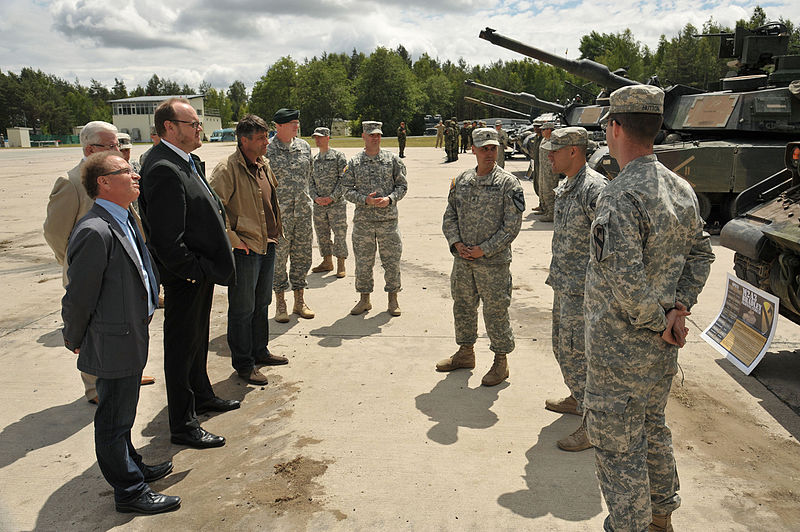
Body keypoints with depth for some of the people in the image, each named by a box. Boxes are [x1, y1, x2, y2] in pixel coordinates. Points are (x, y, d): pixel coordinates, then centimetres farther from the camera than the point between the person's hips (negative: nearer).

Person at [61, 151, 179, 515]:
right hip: (114, 345, -9)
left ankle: (132, 467, 42)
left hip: (132, 337, 9)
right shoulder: (95, 232, -25)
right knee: (115, 418, 8)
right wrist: (75, 341, -6)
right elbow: (78, 296, -18)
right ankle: (129, 491, 22)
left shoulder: (124, 219, 7)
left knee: (122, 413, 25)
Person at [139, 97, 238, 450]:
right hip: (184, 278, -10)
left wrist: (205, 268, 13)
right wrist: (191, 271, -19)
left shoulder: (187, 161, 9)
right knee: (181, 348, 4)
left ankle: (201, 397, 44)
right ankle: (183, 426, 18)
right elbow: (165, 238, -28)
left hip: (201, 272, 10)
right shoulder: (163, 169, -23)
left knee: (198, 339, 24)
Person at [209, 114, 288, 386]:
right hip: (245, 249, -8)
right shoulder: (227, 169, -15)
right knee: (243, 309, 2)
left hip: (267, 245, 8)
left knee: (262, 303, 19)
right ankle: (243, 364, 15)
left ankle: (260, 351, 35)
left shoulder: (264, 165, 11)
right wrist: (232, 239, -19)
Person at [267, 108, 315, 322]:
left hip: (303, 211, 4)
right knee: (278, 258, 2)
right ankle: (280, 304, 14)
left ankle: (300, 301, 20)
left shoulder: (304, 146, 8)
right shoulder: (267, 151, -6)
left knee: (302, 256, 9)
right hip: (279, 214, -4)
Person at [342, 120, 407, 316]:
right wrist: (366, 200, -13)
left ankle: (393, 299, 19)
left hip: (388, 219, 0)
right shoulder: (354, 163, 4)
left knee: (392, 261, 4)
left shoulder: (392, 160, 4)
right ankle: (364, 299, 21)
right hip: (363, 220, 1)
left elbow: (402, 185, 6)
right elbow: (347, 190, 3)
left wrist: (390, 199, -12)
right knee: (363, 262, 7)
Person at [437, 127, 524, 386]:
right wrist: (456, 243, -4)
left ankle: (501, 362, 19)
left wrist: (483, 249, -15)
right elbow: (450, 215, 12)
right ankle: (466, 353, 35)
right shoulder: (461, 180, 7)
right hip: (462, 260, 6)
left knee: (496, 312, 2)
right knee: (463, 306, 17)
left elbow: (512, 226, -12)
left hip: (493, 261, -5)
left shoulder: (508, 184, -8)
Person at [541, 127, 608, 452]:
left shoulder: (594, 188, -19)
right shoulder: (563, 187, 12)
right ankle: (577, 399, 40)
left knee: (576, 352, -5)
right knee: (562, 346, 21)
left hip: (583, 290, -10)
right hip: (563, 285, 10)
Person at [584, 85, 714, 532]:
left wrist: (658, 322, -14)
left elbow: (626, 280, -29)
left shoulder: (620, 196, -24)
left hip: (620, 348, -9)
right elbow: (701, 254, 11)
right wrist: (679, 309, 3)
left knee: (618, 445, 7)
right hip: (662, 346, 9)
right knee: (653, 429, 26)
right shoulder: (682, 188, 4)